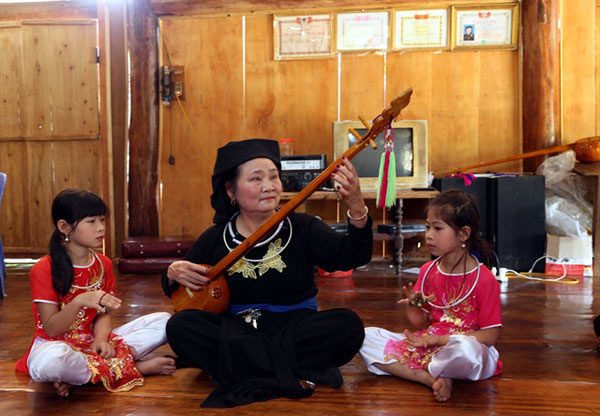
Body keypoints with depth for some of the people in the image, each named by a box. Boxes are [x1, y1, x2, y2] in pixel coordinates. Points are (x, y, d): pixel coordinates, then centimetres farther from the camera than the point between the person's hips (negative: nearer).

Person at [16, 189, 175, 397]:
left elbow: (103, 313, 5)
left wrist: (101, 339, -18)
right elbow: (51, 329, -16)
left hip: (94, 342, 6)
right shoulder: (44, 270, -12)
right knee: (48, 363, -44)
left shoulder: (103, 264, 5)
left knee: (163, 320, -7)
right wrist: (80, 301, -34)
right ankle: (136, 367, -22)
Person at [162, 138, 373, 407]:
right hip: (234, 331, 2)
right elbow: (174, 291, 14)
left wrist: (357, 209, -35)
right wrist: (173, 273, -11)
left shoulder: (302, 228, 0)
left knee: (348, 325, -27)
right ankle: (295, 374, -25)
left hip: (296, 329, -1)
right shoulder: (215, 239, 4)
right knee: (180, 326, -24)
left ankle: (239, 369, -22)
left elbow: (352, 257, -17)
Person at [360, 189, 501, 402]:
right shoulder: (427, 271, 6)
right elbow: (421, 322, 12)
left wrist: (439, 339, -15)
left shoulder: (484, 279, -11)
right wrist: (412, 306, -12)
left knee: (465, 349, -43)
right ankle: (432, 378, -21)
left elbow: (490, 335, -11)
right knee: (365, 337, -9)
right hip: (429, 343, 6)